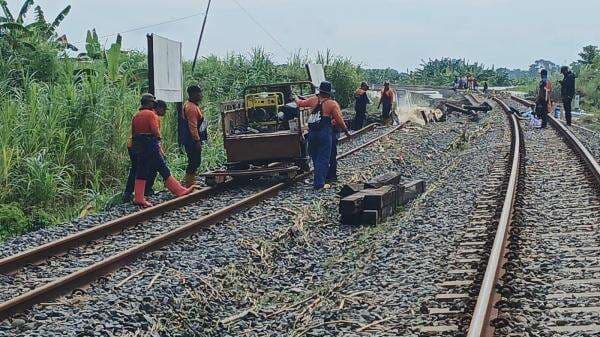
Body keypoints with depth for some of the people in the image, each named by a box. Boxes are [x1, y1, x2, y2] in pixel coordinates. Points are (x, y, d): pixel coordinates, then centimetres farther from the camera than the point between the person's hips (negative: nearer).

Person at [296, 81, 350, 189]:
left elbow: (301, 103, 24)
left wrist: (297, 100, 46)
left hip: (312, 133, 4)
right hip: (325, 133, -4)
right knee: (323, 158, -3)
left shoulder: (314, 100, 8)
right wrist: (346, 131, 8)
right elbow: (339, 120, -5)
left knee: (315, 157, 16)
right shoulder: (332, 104, -3)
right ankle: (319, 183, -9)